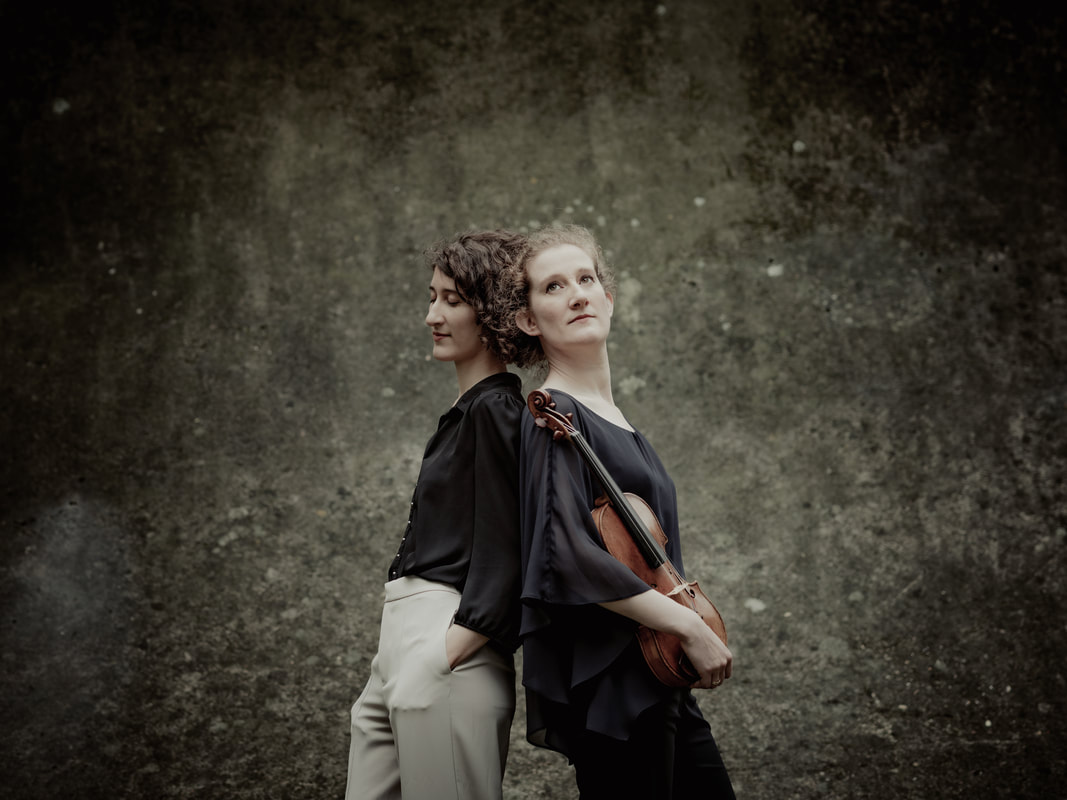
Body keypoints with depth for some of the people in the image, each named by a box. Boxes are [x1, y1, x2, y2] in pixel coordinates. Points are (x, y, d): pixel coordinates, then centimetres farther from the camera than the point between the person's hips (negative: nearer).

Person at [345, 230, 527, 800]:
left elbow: (499, 558, -16)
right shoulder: (466, 411, 17)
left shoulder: (494, 410, -11)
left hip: (444, 649, -9)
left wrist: (442, 660, -17)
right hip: (401, 650, 9)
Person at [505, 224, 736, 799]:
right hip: (606, 683, -9)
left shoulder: (609, 413, 14)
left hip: (654, 680, 9)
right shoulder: (554, 417, -15)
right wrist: (690, 626, -21)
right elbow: (571, 555, -26)